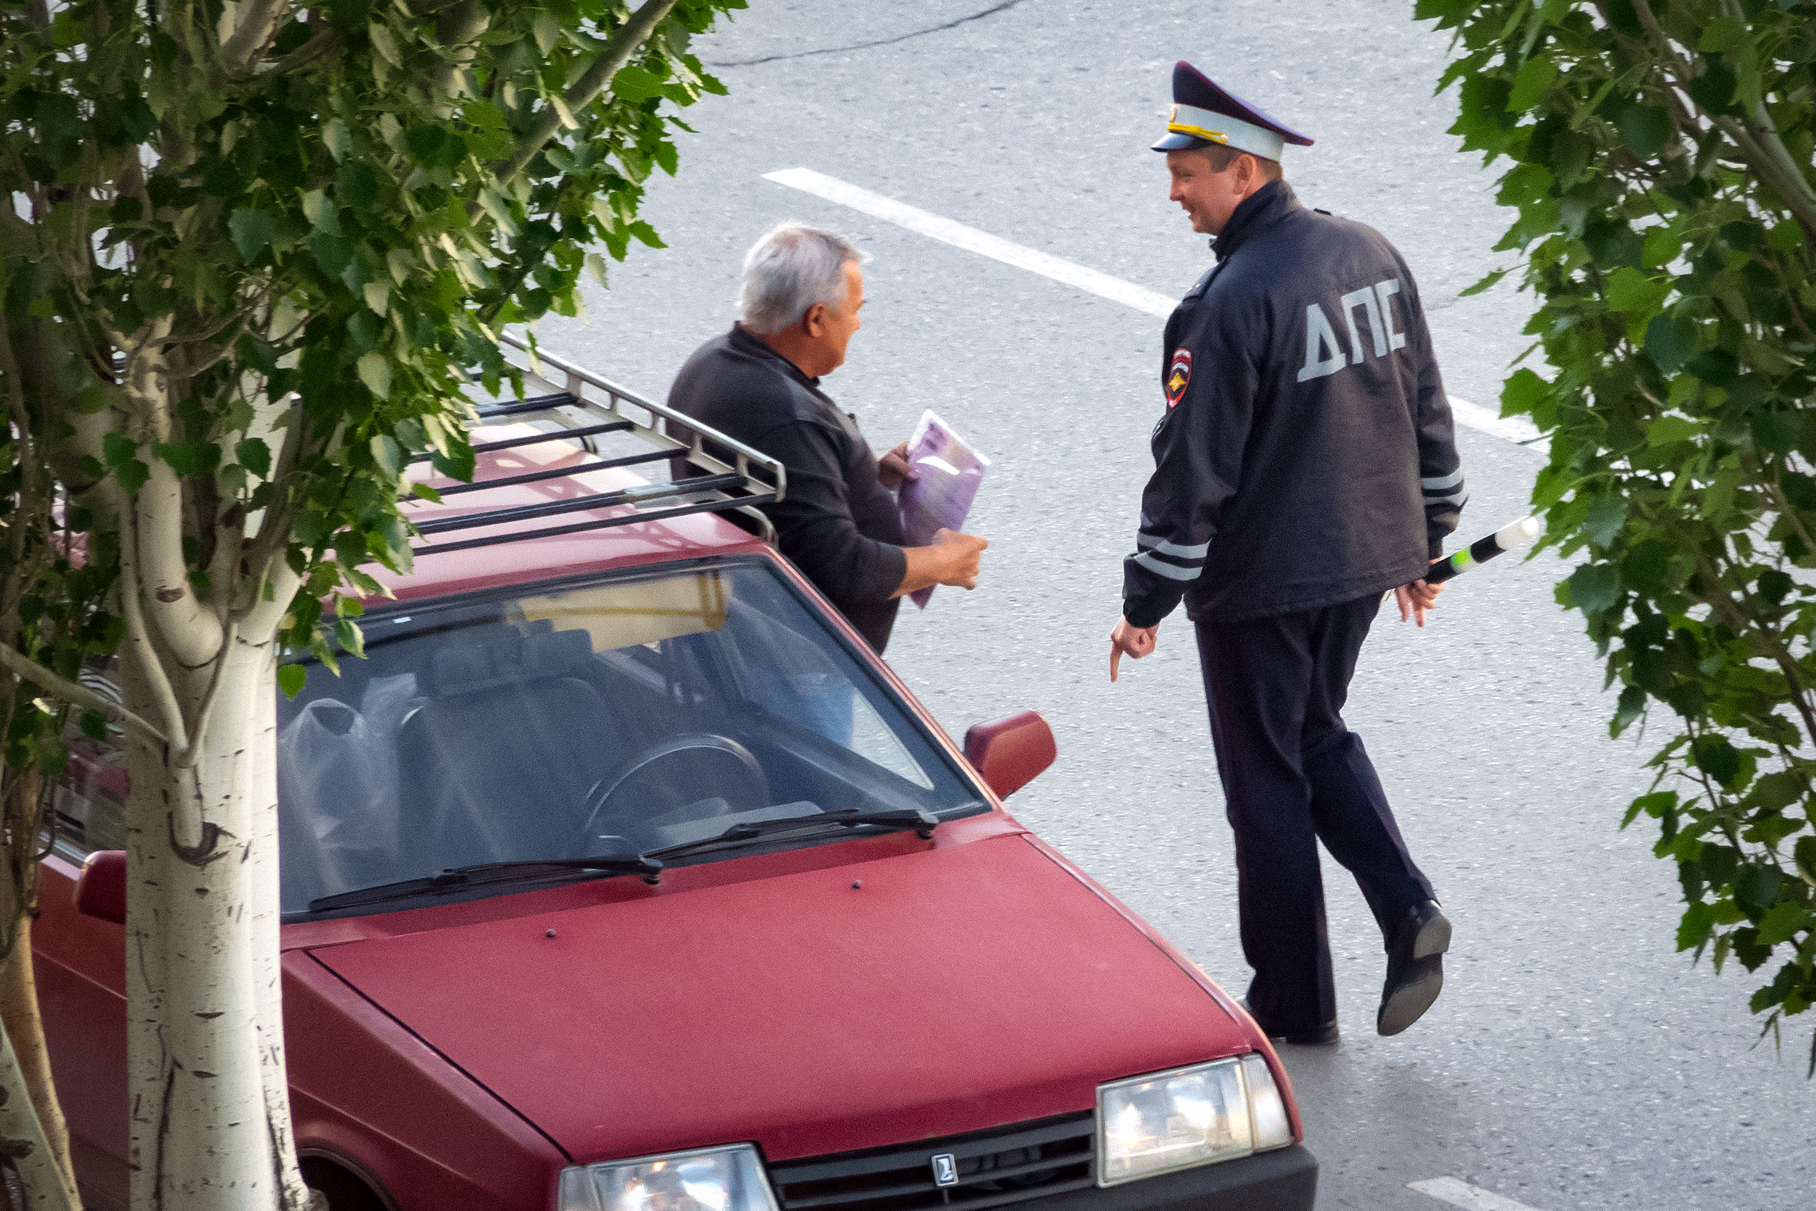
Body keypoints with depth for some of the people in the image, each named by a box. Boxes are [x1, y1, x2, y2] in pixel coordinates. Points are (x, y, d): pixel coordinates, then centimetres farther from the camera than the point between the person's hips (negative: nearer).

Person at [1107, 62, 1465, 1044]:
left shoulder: (1229, 303, -23)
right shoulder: (1371, 256, 2)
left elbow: (1192, 472, -20)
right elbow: (1425, 411, 11)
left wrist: (1144, 604, -11)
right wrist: (1424, 546, 21)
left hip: (1260, 578, -7)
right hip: (1367, 558, 8)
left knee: (1267, 781, 7)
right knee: (1318, 736, 25)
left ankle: (1295, 1004, 15)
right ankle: (1406, 908, 6)